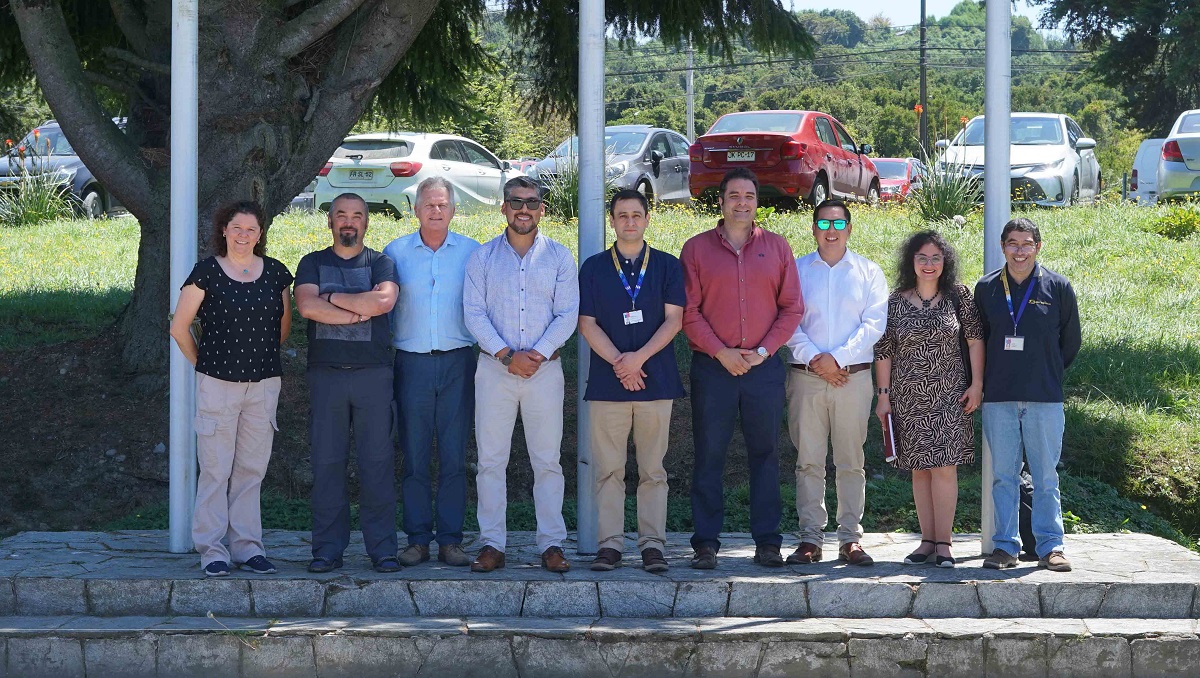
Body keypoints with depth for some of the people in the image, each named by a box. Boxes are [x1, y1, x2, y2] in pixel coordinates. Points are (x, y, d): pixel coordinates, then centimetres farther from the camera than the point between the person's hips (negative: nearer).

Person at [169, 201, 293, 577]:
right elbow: (179, 327, 1)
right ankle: (212, 549, 5)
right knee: (215, 470, -1)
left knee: (252, 469, 8)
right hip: (218, 384, -3)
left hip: (264, 385, 3)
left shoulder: (275, 272, 7)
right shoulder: (207, 272, -4)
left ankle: (247, 545, 15)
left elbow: (284, 325, 19)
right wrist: (203, 363, 7)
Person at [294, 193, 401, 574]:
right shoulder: (313, 263, 12)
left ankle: (382, 549, 4)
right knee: (327, 462, 0)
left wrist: (333, 298, -5)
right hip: (325, 373, 1)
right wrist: (359, 313, -7)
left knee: (378, 460, -1)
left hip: (373, 373, -1)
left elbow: (384, 301, -12)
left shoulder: (380, 263, 9)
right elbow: (307, 306, -6)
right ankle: (328, 549, 6)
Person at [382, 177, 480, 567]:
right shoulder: (396, 252, 8)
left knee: (454, 456, -1)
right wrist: (388, 348, 5)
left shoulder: (472, 252, 8)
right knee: (414, 456, 1)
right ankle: (417, 539, 6)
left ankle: (450, 540, 4)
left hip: (458, 362, 0)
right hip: (412, 363, 0)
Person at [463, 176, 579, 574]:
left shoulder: (559, 257, 8)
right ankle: (492, 544, 4)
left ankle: (552, 544, 4)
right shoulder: (482, 257, 8)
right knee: (491, 459, 0)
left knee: (547, 461, 0)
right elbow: (474, 313, 0)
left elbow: (568, 314, 1)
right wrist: (507, 355, -12)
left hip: (545, 368, 0)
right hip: (494, 369, 0)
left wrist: (537, 354, -12)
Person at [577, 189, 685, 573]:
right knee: (608, 469, 0)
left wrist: (638, 358, -12)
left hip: (657, 380, 0)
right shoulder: (593, 268, 9)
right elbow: (587, 323, 3)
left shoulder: (667, 266, 8)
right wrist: (618, 362, -10)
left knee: (653, 469, 1)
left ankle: (652, 544, 4)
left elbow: (674, 319, 1)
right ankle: (610, 543, 3)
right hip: (607, 381, 0)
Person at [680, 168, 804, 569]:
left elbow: (792, 308, 6)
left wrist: (763, 350, -6)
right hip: (712, 367, -1)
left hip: (763, 367, 1)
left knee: (765, 454, 4)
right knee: (709, 456, 0)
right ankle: (706, 544, 5)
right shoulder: (696, 249, 4)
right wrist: (721, 352, -10)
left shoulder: (776, 247, 8)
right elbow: (688, 311, -1)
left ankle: (767, 541, 9)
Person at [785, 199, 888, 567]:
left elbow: (874, 323, 0)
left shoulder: (868, 272, 9)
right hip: (806, 375, 0)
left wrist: (838, 358, -11)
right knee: (809, 460, -1)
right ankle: (810, 538, 3)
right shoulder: (796, 270, 10)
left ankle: (851, 538, 5)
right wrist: (815, 359, -10)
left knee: (851, 461, 1)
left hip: (854, 375, 0)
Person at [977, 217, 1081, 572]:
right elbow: (976, 339, 16)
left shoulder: (1057, 287, 1)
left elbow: (1071, 340, 11)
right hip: (998, 398, 1)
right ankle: (1005, 546, 9)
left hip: (1044, 398, -1)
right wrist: (982, 382, 11)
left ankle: (1051, 546, 7)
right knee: (1003, 475, 4)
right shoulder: (986, 288, 6)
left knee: (1046, 476, 2)